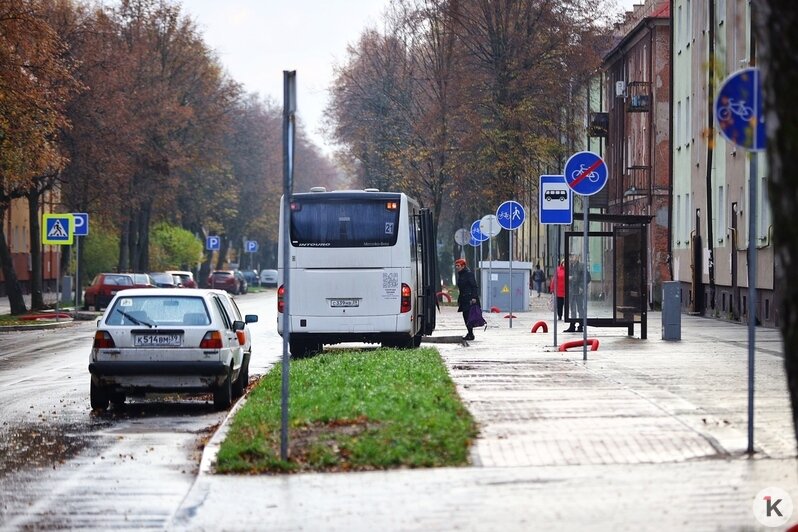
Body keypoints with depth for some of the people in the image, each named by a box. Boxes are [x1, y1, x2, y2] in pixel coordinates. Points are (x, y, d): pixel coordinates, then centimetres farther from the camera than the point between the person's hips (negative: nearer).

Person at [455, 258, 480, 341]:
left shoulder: (469, 274, -9)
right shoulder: (460, 275, 17)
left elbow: (474, 286, -14)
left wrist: (474, 297, -21)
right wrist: (459, 300, 20)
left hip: (470, 298, -9)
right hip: (464, 299, 9)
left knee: (468, 316, -11)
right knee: (465, 316, 8)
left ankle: (470, 335, -9)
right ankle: (470, 333, 15)